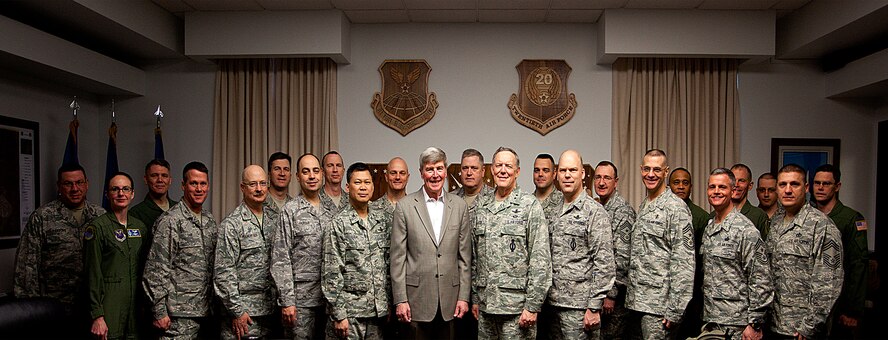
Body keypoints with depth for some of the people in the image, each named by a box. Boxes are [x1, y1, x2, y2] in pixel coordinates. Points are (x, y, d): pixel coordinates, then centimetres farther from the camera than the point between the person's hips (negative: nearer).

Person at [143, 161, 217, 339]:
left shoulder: (210, 221, 11)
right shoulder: (169, 221, -10)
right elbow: (156, 270, -12)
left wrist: (213, 304, 13)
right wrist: (159, 311, -13)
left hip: (206, 310, 6)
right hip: (180, 314, -6)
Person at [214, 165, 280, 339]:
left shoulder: (275, 219, 8)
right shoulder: (231, 224, -9)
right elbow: (223, 272, -11)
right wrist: (236, 310, -12)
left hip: (271, 310, 5)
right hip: (243, 312, -5)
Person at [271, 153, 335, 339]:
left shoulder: (330, 210, 9)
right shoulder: (290, 211, -5)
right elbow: (280, 260, -9)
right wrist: (286, 301, -13)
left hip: (329, 297, 5)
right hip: (301, 299, -4)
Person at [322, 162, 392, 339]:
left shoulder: (384, 220, 6)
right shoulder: (338, 224, -7)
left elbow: (390, 264, 10)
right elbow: (332, 274, -9)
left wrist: (389, 304, 7)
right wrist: (338, 315, -12)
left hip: (378, 310, 4)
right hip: (350, 311, -4)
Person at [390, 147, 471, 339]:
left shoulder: (459, 206, 5)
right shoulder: (405, 206, -2)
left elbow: (464, 256, 7)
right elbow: (398, 257, -2)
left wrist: (464, 296, 3)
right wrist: (400, 300, -6)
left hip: (449, 299, 2)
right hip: (417, 298, -2)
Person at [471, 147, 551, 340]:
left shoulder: (530, 205, -6)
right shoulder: (481, 206, 10)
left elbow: (541, 260, -10)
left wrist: (533, 305, -14)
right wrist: (475, 298, 11)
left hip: (517, 306, -5)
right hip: (485, 304, 5)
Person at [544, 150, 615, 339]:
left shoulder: (595, 212, -9)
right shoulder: (554, 213, 12)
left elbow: (604, 263, -13)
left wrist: (594, 307, -16)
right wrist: (545, 300, 11)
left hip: (579, 307, -6)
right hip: (553, 303, 7)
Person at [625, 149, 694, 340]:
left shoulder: (676, 207, -10)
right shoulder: (643, 207, 15)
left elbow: (683, 263, -15)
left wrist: (675, 310, -19)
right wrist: (631, 298, 14)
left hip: (660, 304, -7)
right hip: (639, 301, 8)